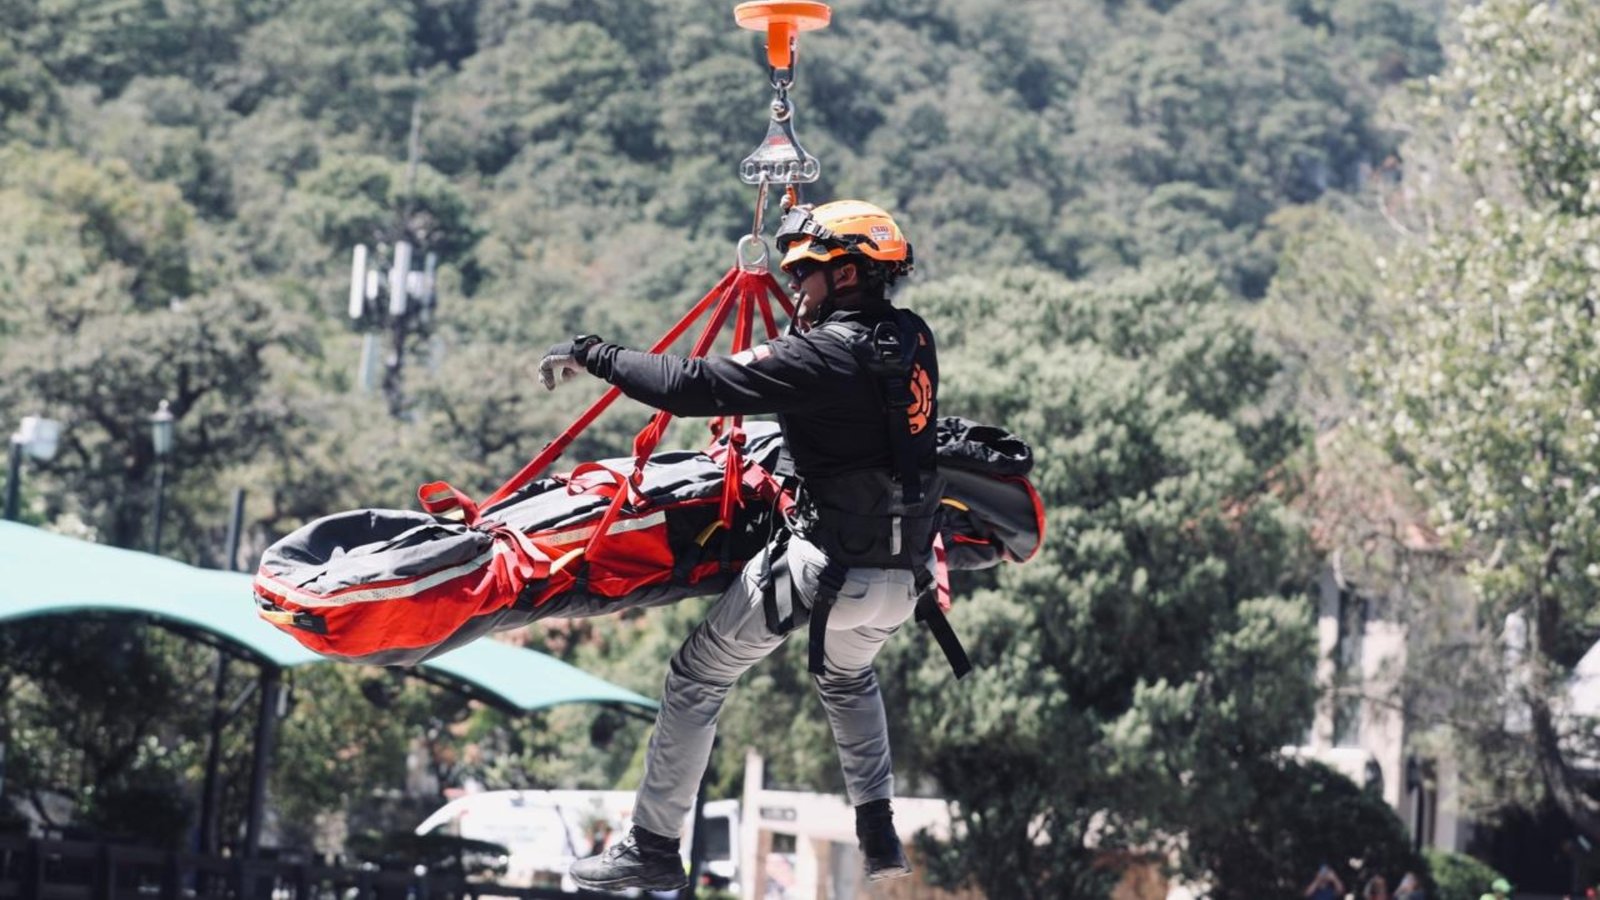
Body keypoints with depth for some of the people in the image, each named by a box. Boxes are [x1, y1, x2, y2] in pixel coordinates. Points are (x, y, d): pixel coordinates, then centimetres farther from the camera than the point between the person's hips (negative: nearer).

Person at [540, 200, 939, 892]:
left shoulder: (825, 356, -18)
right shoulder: (914, 341, 3)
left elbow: (694, 387, -20)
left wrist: (594, 356, -11)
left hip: (827, 567, -7)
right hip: (905, 576, 7)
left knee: (697, 680, 8)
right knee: (848, 678, 37)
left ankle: (653, 847, 10)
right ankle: (880, 834, 31)